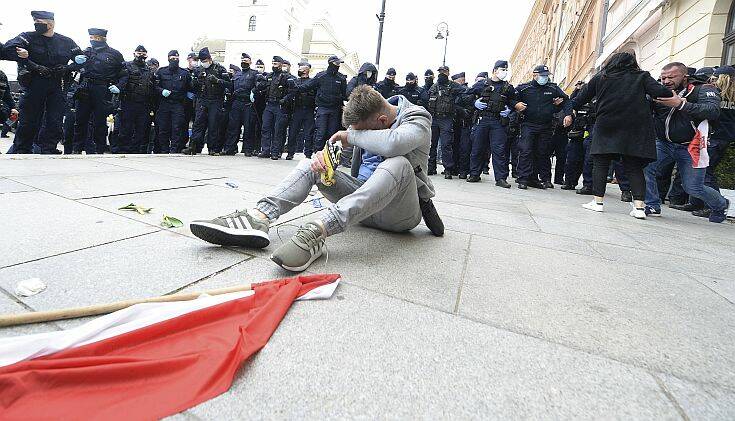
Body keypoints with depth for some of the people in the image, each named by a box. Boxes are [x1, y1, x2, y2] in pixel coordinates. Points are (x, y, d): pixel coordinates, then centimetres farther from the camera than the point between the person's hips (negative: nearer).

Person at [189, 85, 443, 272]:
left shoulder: (418, 120, -13)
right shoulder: (368, 117, 7)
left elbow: (392, 143, -36)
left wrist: (351, 135, -20)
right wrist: (324, 154, -17)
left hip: (399, 213, -5)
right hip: (365, 200, 6)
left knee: (398, 163, -37)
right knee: (311, 165, -8)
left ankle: (317, 231, -50)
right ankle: (258, 217, -32)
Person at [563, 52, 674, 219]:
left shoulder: (600, 78, 12)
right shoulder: (642, 76, 10)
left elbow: (581, 98, 14)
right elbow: (660, 91, -2)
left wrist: (569, 112, 24)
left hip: (605, 126, -1)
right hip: (635, 128, 1)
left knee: (601, 163, 5)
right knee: (634, 167, 3)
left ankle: (598, 201, 1)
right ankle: (639, 206, -4)